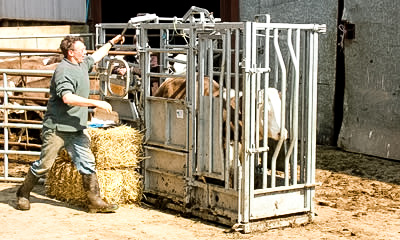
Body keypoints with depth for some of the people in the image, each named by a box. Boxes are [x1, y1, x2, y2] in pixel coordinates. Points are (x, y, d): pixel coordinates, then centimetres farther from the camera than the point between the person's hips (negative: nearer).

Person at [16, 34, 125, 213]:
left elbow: (96, 56, 35)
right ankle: (23, 194, 23)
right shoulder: (63, 71, -16)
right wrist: (96, 103, -28)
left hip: (77, 128, 8)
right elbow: (68, 98, -29)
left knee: (87, 163, -1)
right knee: (44, 164, 3)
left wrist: (112, 42, 42)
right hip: (56, 128, -8)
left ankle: (95, 201, 2)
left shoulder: (82, 64, 12)